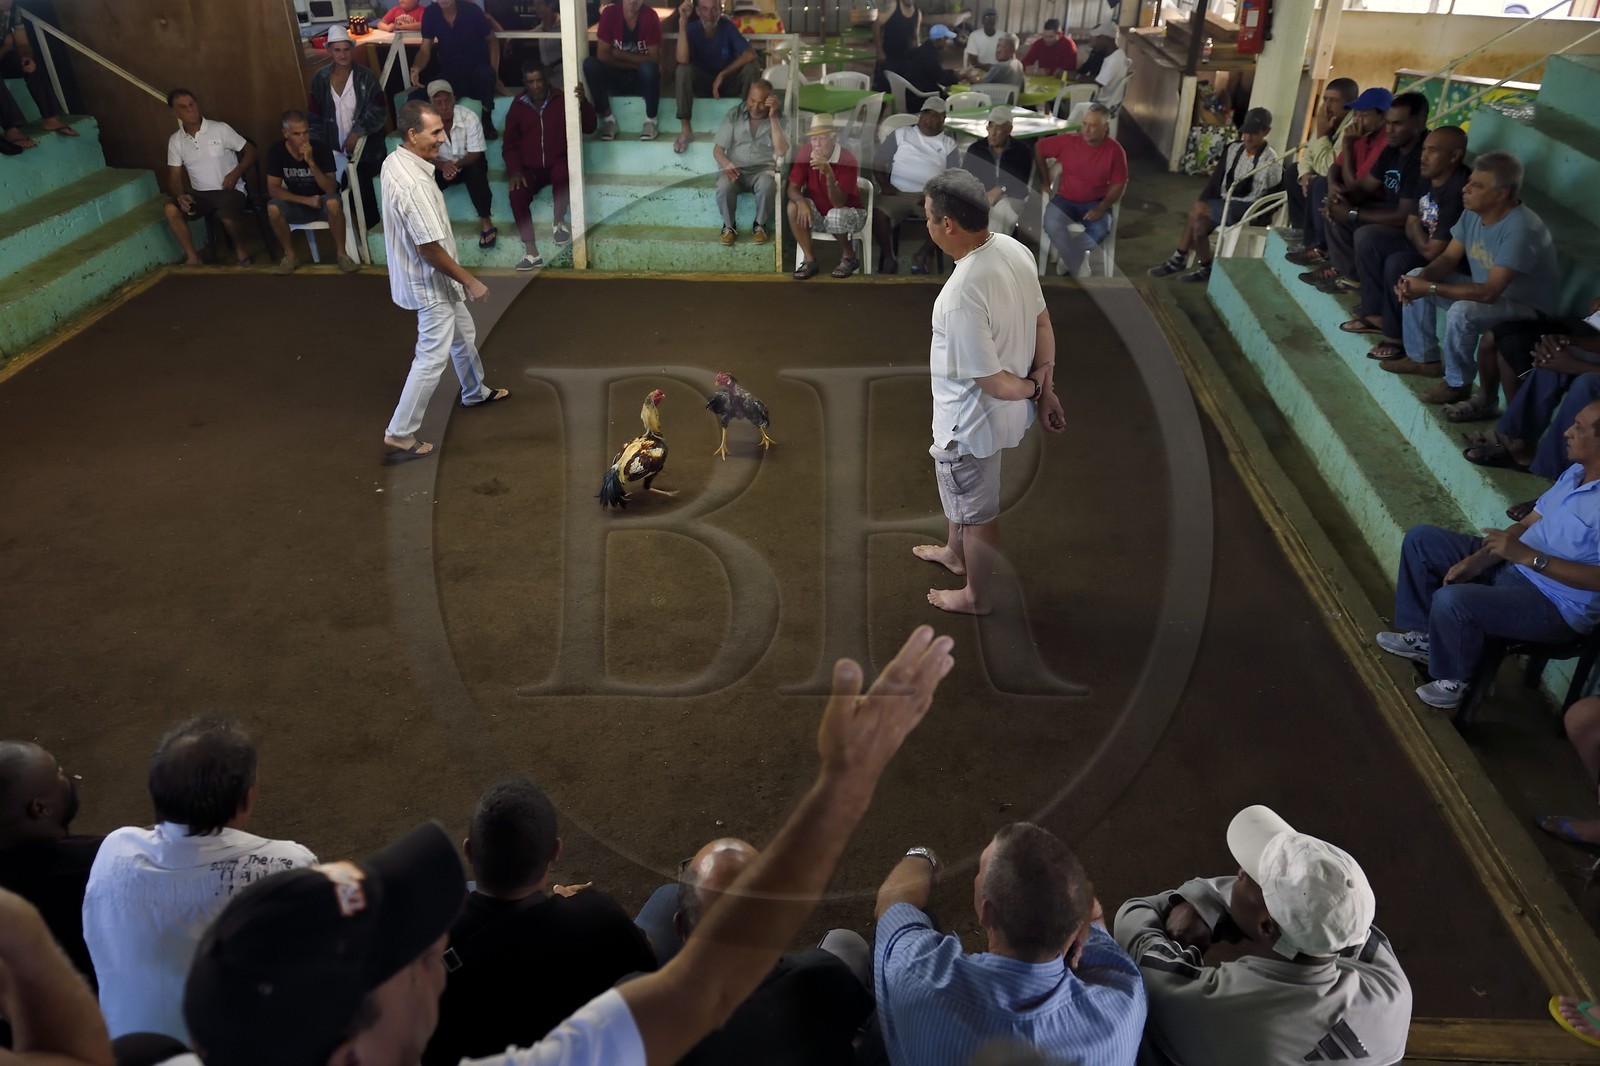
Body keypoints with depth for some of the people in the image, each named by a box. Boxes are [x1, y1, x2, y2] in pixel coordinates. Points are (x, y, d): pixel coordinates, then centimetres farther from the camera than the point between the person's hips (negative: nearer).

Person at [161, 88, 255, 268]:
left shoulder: (220, 129, -6)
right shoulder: (175, 140, 4)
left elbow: (250, 151, -2)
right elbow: (174, 177, 5)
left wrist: (235, 173, -18)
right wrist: (180, 196, -17)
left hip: (230, 191, -4)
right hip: (200, 194, 4)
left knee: (227, 217, -36)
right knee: (171, 209, -23)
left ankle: (241, 252, -4)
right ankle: (192, 257, -8)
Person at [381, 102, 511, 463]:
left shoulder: (396, 162, 0)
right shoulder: (414, 185, -32)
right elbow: (429, 247, -28)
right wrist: (469, 281, -19)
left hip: (432, 278, 10)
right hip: (430, 283, -10)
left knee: (464, 335, 28)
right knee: (432, 357, -3)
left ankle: (475, 392, 51)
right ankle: (400, 435, 4)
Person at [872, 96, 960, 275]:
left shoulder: (948, 144, 13)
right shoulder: (901, 134, 13)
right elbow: (879, 161, 11)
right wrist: (884, 185, -7)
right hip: (898, 192, 0)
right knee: (878, 215, -31)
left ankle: (922, 255, -8)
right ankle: (890, 258, -9)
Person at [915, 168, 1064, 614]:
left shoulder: (961, 293, -36)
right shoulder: (1014, 249, -8)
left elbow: (991, 380, -28)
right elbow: (1043, 324, 3)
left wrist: (1030, 389, -7)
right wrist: (1046, 390, 9)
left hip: (972, 419, -9)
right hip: (998, 409, 9)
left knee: (977, 510, 15)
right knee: (961, 490, 32)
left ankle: (975, 596, 39)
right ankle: (955, 552, 58)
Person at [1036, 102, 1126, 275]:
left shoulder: (1115, 151, -9)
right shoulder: (1068, 141, -8)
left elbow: (1119, 185, -4)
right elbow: (1039, 148, 5)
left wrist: (1101, 208, -18)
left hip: (1095, 203, 0)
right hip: (1066, 199, 1)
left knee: (1100, 231, -32)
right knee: (1052, 226, -31)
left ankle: (1069, 258, -5)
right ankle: (1079, 267, -16)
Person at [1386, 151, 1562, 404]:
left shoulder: (1520, 229, -33)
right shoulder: (1473, 212, -7)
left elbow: (1489, 293, -36)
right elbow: (1449, 258, 0)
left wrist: (1430, 288, -33)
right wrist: (1420, 279, -21)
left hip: (1525, 307, -9)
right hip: (1484, 289, 9)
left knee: (1462, 312, -36)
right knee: (1414, 279, 3)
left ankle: (1458, 383, -13)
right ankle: (1423, 358, 15)